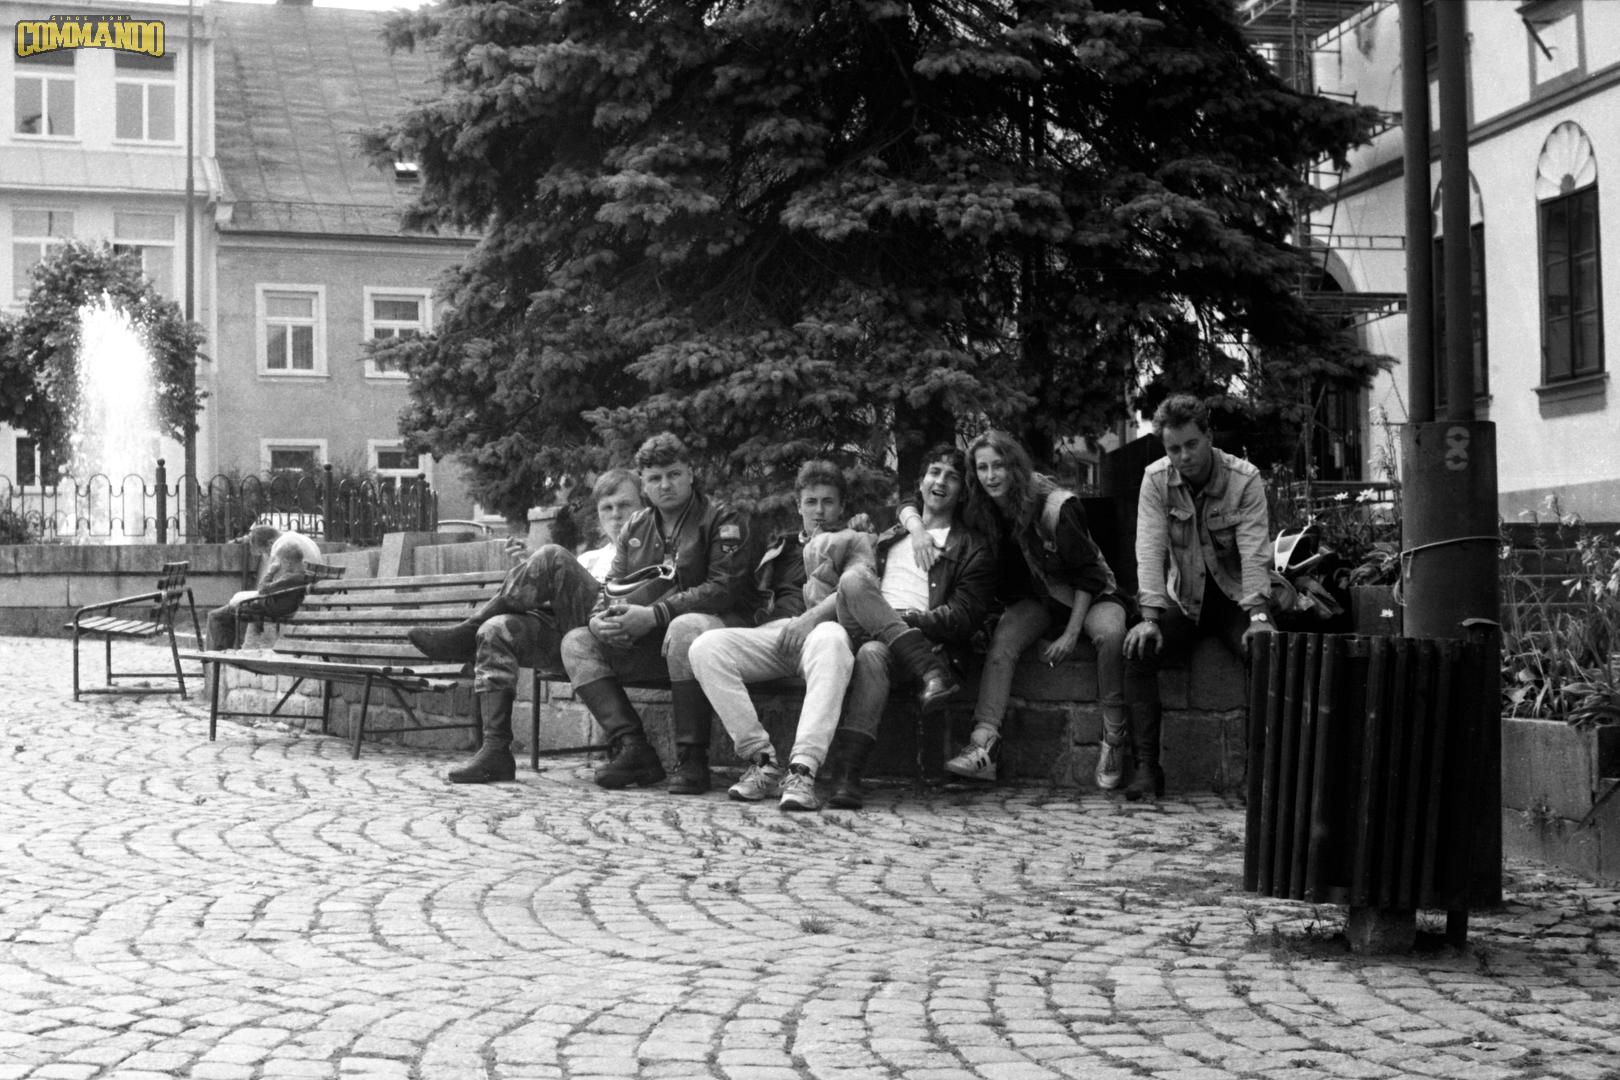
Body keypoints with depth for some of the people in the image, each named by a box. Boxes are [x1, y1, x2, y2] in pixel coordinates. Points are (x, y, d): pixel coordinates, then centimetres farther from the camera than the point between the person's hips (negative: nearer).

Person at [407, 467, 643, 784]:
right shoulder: (591, 558, 35)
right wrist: (528, 570, 8)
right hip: (561, 632, 6)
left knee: (552, 556, -25)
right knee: (497, 629, -24)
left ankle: (468, 632, -13)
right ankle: (496, 751, -27)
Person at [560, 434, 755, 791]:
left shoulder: (722, 520, -3)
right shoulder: (636, 528, 17)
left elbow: (723, 589, -15)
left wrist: (654, 615, -24)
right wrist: (600, 618, -12)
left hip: (719, 623, -7)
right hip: (648, 642, 7)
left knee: (685, 627, -40)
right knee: (576, 642, -8)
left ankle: (692, 759, -32)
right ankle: (632, 748, -21)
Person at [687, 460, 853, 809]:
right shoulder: (781, 547, 34)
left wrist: (811, 617, -15)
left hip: (819, 628, -3)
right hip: (772, 633, 4)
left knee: (831, 639, -42)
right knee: (706, 647, -26)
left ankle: (803, 769, -52)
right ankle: (762, 762, -30)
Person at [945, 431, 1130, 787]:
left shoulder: (1057, 506, -25)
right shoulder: (983, 510, -9)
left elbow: (1087, 573, -18)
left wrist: (1071, 634, -23)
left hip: (1089, 594, -4)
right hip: (1036, 598, 4)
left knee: (1111, 634, -37)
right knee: (1002, 640, -27)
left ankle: (1114, 740, -25)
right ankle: (984, 744, -40)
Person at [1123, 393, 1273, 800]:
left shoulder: (1245, 479, -12)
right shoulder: (1156, 479, -7)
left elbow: (1255, 552, -19)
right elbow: (1150, 550, -13)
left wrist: (1259, 616, -33)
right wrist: (1150, 618, -25)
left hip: (1233, 597, -1)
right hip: (1183, 599, 2)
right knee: (1138, 649, -25)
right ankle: (1147, 768, -22)